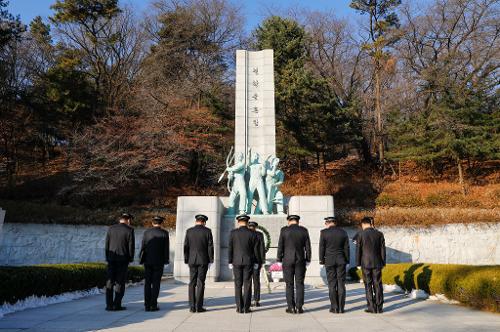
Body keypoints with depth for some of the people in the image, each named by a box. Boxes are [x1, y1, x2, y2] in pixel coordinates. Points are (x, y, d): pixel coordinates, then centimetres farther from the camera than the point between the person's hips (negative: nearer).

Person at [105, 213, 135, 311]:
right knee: (120, 283, 3)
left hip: (111, 259, 3)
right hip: (123, 260, -3)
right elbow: (131, 246, -8)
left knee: (109, 282, 8)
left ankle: (109, 305, 8)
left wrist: (108, 258, 13)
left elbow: (106, 245, 5)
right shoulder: (129, 230, -7)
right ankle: (117, 305, 3)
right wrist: (130, 259, 5)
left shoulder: (111, 229, 4)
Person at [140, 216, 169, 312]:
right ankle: (153, 305, 0)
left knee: (147, 283, 7)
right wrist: (166, 260, 3)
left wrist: (142, 259, 10)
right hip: (159, 261, -2)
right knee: (155, 283, 2)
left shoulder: (146, 232, 2)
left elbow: (143, 247, 2)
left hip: (148, 261, 2)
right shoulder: (164, 233, -4)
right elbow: (166, 248, -5)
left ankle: (147, 305, 7)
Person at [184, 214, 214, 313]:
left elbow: (186, 247, 2)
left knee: (192, 283, 7)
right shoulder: (207, 231, -3)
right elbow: (210, 246, -5)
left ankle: (192, 307, 6)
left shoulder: (189, 231, 2)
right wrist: (210, 260, 1)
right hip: (203, 260, -2)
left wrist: (186, 260, 9)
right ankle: (199, 307, 2)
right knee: (200, 283, 1)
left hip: (192, 260, 2)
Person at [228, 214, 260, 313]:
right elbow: (256, 249, -1)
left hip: (236, 261, 0)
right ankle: (246, 308, 4)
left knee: (238, 285, 6)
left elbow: (230, 248, -3)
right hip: (248, 262, 0)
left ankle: (239, 308, 6)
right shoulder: (252, 234, -3)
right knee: (247, 285, 3)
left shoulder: (233, 232, -3)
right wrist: (256, 263, 7)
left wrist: (230, 262, 3)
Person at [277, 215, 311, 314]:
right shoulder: (304, 230, 1)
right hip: (300, 260, 1)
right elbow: (307, 247, 1)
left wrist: (279, 260, 3)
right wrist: (308, 260, 8)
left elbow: (280, 246, -4)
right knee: (300, 284, 6)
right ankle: (299, 307, 4)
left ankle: (291, 307, 5)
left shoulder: (284, 230, -3)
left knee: (289, 284, 4)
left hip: (287, 260, -1)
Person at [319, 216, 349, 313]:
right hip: (341, 261, 2)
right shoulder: (343, 232, 3)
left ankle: (334, 308, 6)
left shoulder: (324, 232, -5)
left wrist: (321, 260, 5)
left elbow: (322, 247, -4)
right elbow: (346, 247, 5)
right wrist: (347, 261, 12)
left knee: (332, 284, 4)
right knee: (341, 284, 6)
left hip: (329, 261, -2)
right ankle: (341, 308, 7)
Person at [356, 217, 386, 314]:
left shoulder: (361, 235, -7)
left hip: (365, 263, -2)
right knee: (378, 285, 8)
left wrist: (358, 263, 5)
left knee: (368, 286, 5)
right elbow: (383, 249, 3)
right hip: (377, 263, 2)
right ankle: (379, 307, 9)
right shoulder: (379, 234, 0)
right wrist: (383, 263, 10)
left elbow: (358, 250, -4)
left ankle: (372, 307, 5)